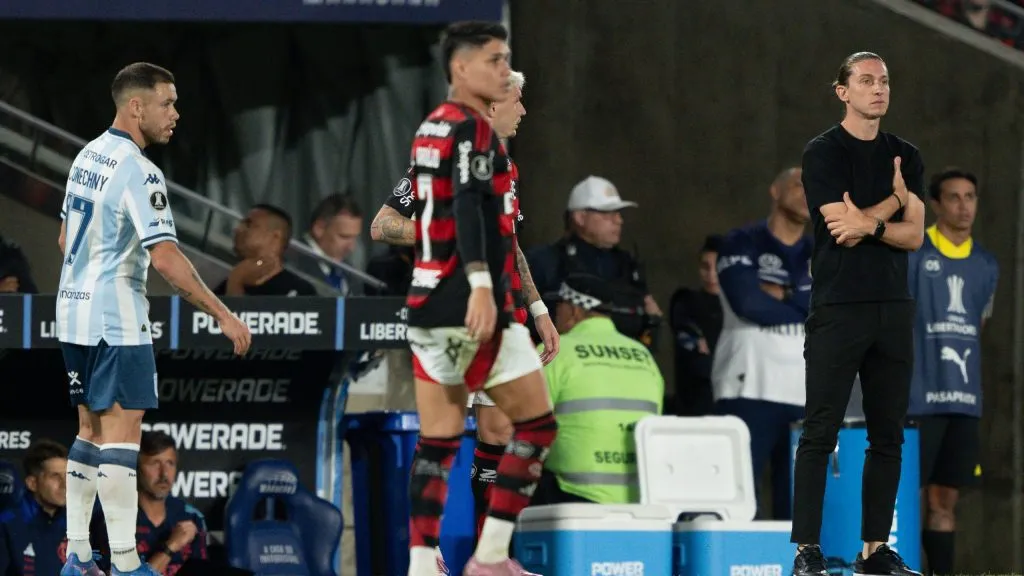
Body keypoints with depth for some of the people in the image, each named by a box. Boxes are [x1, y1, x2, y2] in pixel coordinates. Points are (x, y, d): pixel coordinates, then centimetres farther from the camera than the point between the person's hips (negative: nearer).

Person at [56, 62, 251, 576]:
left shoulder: (88, 156, 10)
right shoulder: (137, 172, -18)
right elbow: (164, 257, -25)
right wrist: (222, 315, -21)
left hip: (75, 312, 9)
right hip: (116, 321, -9)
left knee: (92, 430, 14)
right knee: (121, 437, -9)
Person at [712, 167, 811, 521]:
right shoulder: (742, 245, 3)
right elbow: (749, 302, -13)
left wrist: (786, 295, -10)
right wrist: (809, 306, -2)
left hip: (807, 397, 5)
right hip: (750, 391, -5)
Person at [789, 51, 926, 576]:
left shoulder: (905, 156, 13)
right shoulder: (823, 152, -2)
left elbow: (914, 235, 4)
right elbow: (841, 225, -12)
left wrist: (869, 224, -13)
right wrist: (895, 199, -2)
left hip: (894, 310, 5)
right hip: (839, 309, -5)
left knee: (888, 435, 5)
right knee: (820, 434, -6)